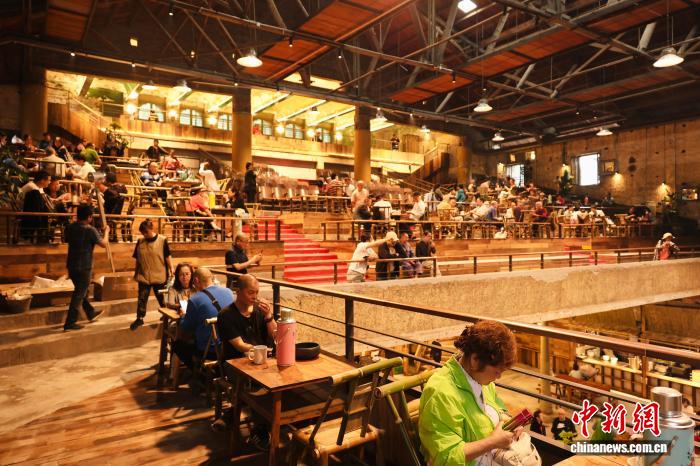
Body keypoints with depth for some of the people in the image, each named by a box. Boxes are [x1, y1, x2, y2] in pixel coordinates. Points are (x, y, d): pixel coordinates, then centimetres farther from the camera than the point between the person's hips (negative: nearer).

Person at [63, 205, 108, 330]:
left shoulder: (70, 227, 1)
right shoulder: (90, 230, -18)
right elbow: (103, 244, -9)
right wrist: (106, 231, 6)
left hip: (71, 265, 8)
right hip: (84, 267, -8)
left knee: (81, 291, 22)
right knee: (79, 295, 1)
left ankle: (91, 313, 39)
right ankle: (70, 323, 4)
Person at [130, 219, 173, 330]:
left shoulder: (162, 240, -11)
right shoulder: (140, 241, 0)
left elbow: (168, 256, -7)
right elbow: (137, 259, 8)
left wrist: (171, 269, -9)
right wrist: (136, 272, 13)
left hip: (159, 275, -3)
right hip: (143, 275, 3)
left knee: (161, 297, 13)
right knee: (142, 298, 8)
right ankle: (139, 318, 21)